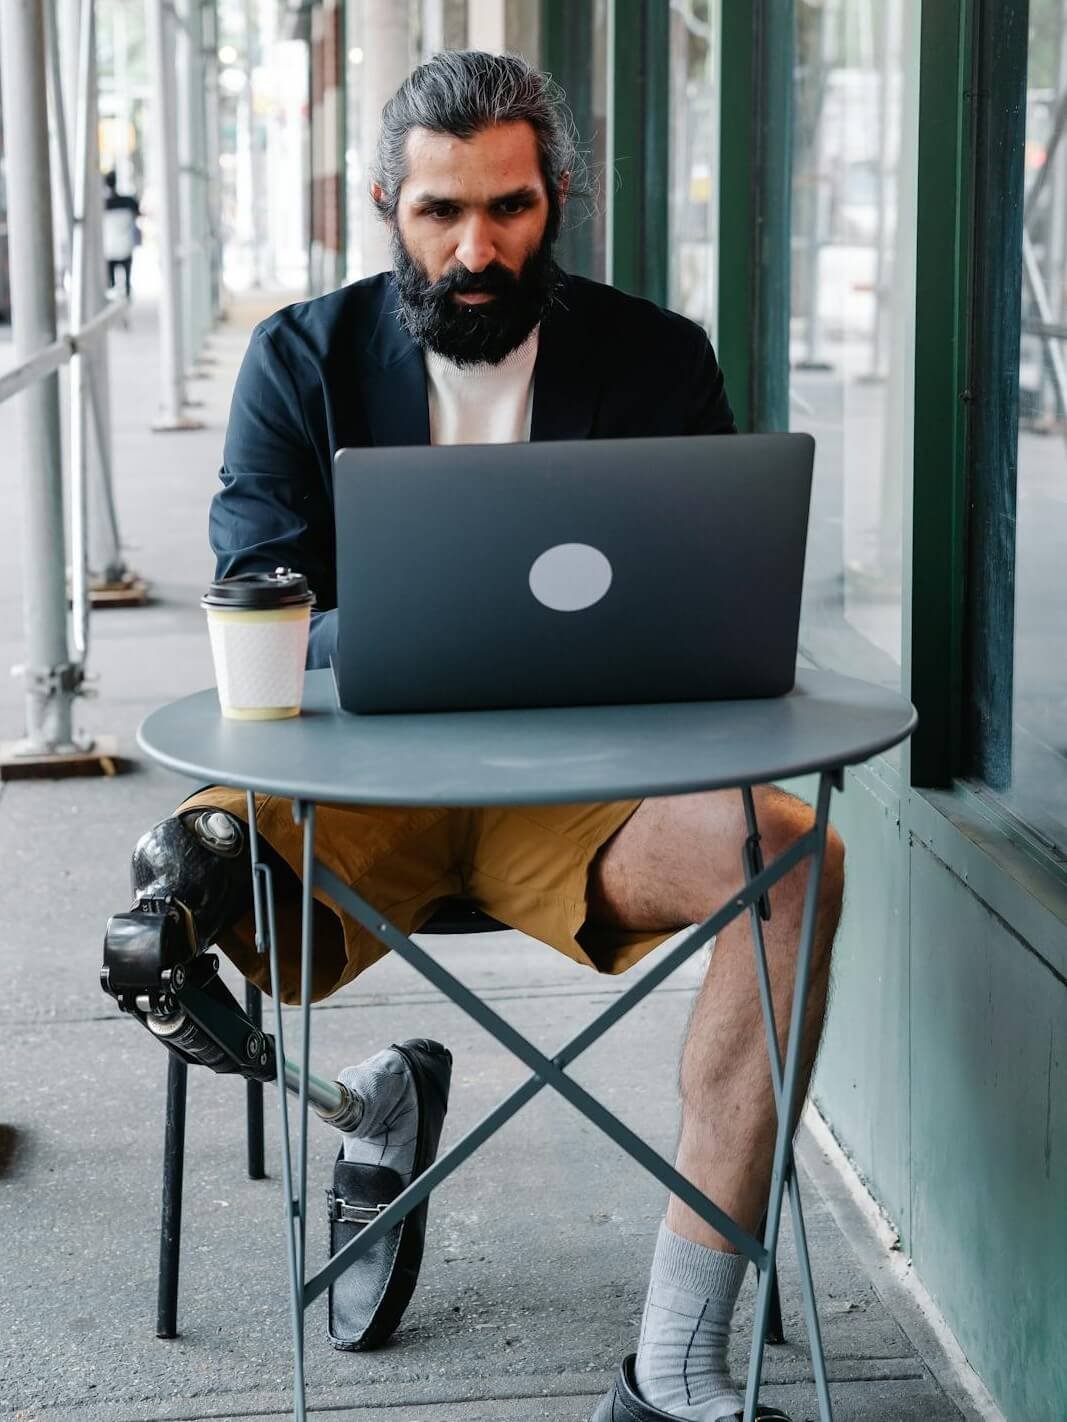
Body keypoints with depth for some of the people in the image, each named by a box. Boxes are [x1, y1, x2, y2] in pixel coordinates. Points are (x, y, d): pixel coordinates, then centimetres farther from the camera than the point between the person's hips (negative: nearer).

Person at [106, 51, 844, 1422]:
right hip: (357, 780, 0)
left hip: (585, 786, 1)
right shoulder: (303, 357, 4)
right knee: (168, 895, -30)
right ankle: (368, 1102, 6)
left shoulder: (657, 360, 5)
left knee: (793, 852, -30)